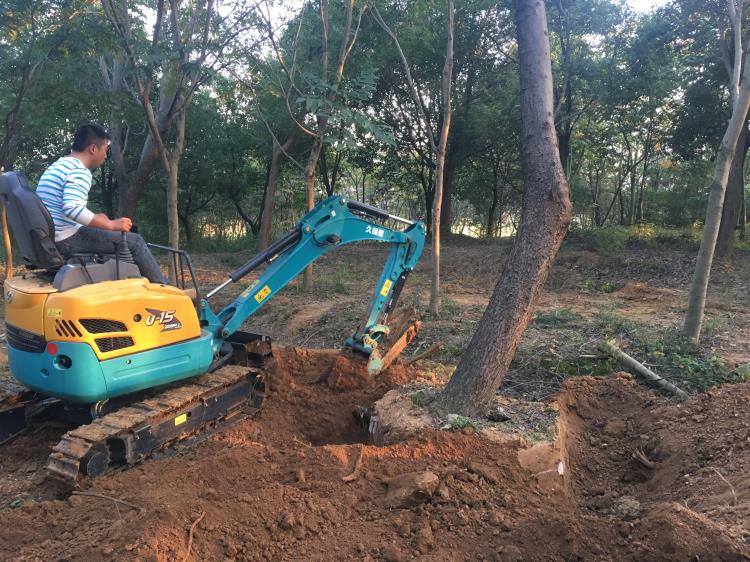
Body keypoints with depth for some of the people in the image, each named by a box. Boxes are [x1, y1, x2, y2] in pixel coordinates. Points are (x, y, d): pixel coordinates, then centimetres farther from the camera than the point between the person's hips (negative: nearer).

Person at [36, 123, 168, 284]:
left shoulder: (57, 166, 17)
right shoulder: (79, 171, -16)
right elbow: (73, 209, -31)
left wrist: (95, 218, 20)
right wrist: (111, 224, -23)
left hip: (49, 240, 11)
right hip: (67, 240, -11)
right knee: (134, 241, -6)